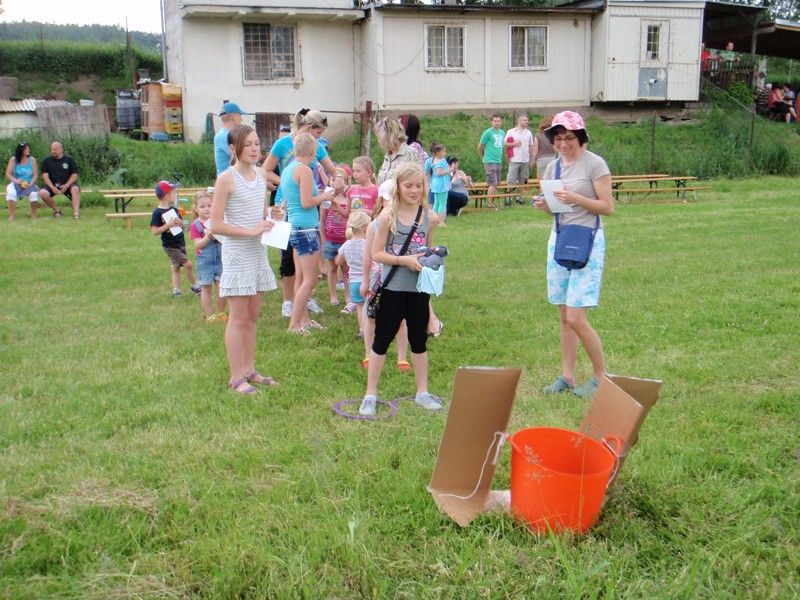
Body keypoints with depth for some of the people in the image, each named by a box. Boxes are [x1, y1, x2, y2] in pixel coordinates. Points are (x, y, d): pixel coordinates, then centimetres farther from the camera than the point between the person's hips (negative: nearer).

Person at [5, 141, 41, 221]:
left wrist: (30, 184, -17)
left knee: (34, 194, -33)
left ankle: (33, 215, -12)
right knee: (11, 193, -33)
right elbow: (7, 174, -1)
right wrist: (16, 181, -18)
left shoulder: (32, 160, 3)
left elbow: (35, 175, 0)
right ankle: (12, 215, -23)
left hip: (29, 184, 0)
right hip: (16, 184, 0)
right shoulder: (13, 160, 1)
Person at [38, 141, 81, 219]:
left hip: (67, 184, -1)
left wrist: (67, 185, -17)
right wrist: (52, 187, -18)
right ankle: (57, 210, -7)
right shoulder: (46, 161, 6)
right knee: (42, 193, -28)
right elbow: (45, 175, -1)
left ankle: (76, 213, -41)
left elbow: (74, 174, -1)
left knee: (75, 189, -34)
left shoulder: (69, 159, 4)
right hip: (52, 185, 1)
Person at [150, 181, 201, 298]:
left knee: (175, 267, 12)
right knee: (187, 264, -10)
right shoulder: (157, 213, -13)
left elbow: (182, 226, 14)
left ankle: (176, 290, 20)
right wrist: (168, 225, -25)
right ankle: (194, 287, 6)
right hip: (170, 245, -7)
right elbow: (154, 231, -18)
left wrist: (180, 223, -9)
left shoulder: (174, 210, 8)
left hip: (180, 243, 7)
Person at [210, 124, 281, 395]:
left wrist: (272, 216, -1)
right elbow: (216, 225, -15)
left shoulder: (261, 175, 8)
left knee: (252, 315, 13)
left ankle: (249, 369, 24)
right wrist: (251, 231, -21)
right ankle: (236, 377, 8)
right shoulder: (226, 179, -13)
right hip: (236, 253, -7)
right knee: (238, 317, -1)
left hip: (258, 251, 7)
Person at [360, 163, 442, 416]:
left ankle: (422, 392, 28)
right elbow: (377, 254, -9)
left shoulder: (430, 217, 3)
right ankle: (370, 394, 15)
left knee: (419, 339, 15)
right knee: (382, 339, 5)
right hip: (393, 288, -3)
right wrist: (405, 260, -20)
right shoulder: (388, 216, -8)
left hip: (419, 288, 4)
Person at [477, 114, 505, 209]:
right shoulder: (488, 132, -8)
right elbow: (480, 147, -2)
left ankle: (492, 201, 19)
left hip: (498, 161, 7)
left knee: (496, 183, 10)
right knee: (492, 183, -10)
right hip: (490, 162, -7)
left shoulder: (502, 133, 13)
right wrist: (484, 157, 10)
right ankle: (490, 204, -6)